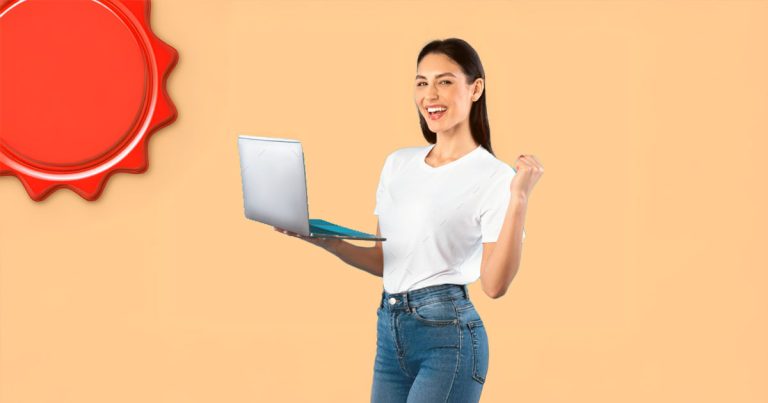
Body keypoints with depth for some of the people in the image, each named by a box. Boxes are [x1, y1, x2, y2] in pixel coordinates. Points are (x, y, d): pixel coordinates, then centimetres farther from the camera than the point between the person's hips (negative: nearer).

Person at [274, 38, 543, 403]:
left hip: (448, 335, -6)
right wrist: (324, 240, 3)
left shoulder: (494, 177, -7)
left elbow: (494, 285, -16)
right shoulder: (398, 164, 12)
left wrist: (518, 200, -23)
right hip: (389, 331, 7)